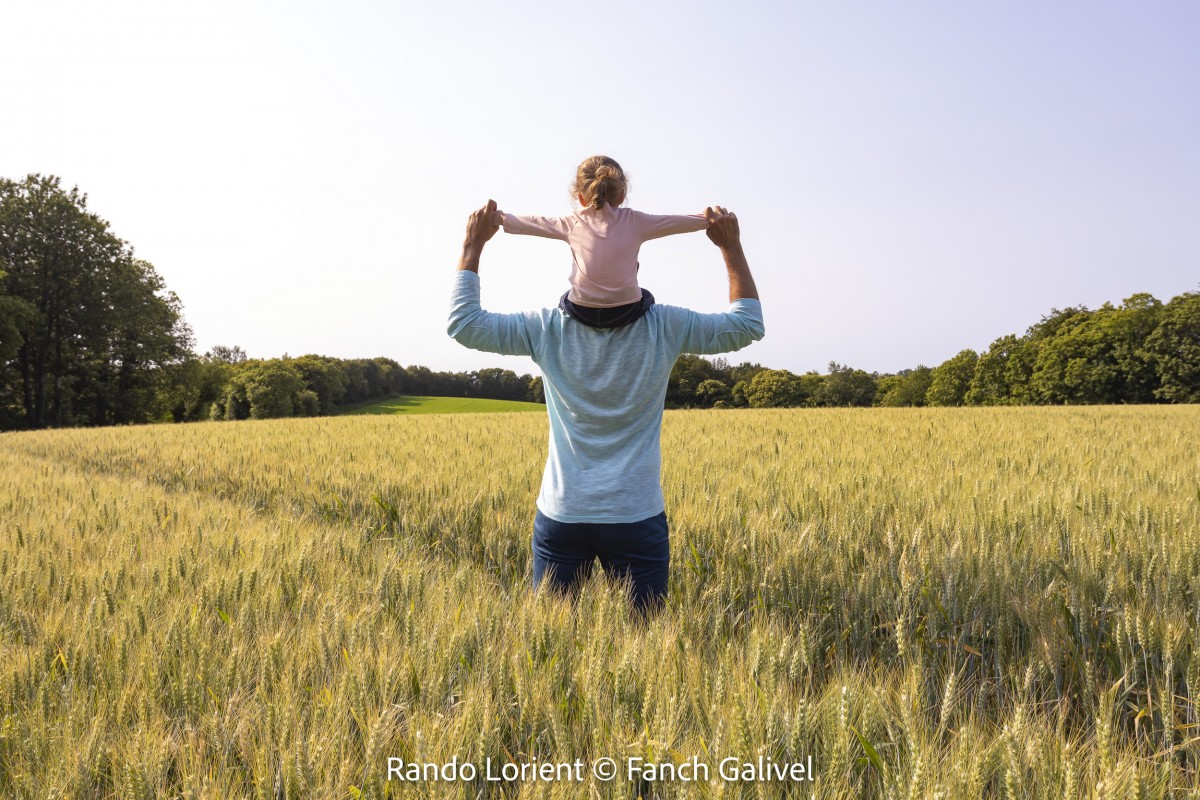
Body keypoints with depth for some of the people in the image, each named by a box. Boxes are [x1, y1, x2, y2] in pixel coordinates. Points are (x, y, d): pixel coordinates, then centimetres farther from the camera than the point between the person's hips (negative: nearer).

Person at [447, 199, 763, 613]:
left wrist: (473, 244, 5)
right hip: (637, 517, -1)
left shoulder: (548, 329, -7)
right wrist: (732, 246, 7)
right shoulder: (664, 327, -7)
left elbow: (462, 323, 1)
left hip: (561, 516, 1)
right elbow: (749, 324, 5)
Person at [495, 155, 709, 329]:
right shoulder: (635, 221, 3)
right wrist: (708, 219, 25)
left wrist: (499, 218, 25)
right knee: (646, 298, 32)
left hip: (582, 313, 1)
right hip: (626, 313, -1)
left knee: (565, 300, 34)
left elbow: (531, 223, 13)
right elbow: (678, 222, 10)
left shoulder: (573, 223, 5)